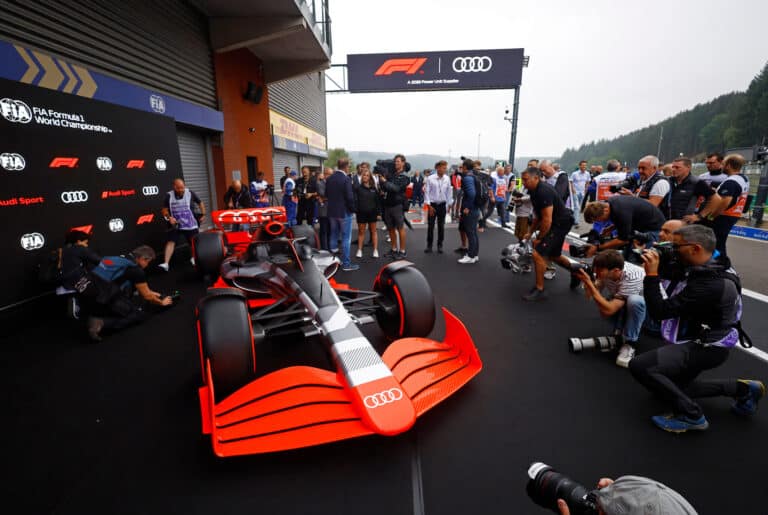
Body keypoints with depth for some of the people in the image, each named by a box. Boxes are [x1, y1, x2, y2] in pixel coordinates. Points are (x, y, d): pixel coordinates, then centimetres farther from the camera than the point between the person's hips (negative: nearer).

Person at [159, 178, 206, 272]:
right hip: (175, 224, 0)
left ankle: (193, 258, 37)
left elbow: (200, 203, 7)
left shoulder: (190, 193, -7)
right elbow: (164, 209, 1)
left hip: (190, 224, 0)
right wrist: (169, 217, -16)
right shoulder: (169, 195, -6)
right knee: (170, 242, -11)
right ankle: (166, 263, -14)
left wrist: (203, 214, 4)